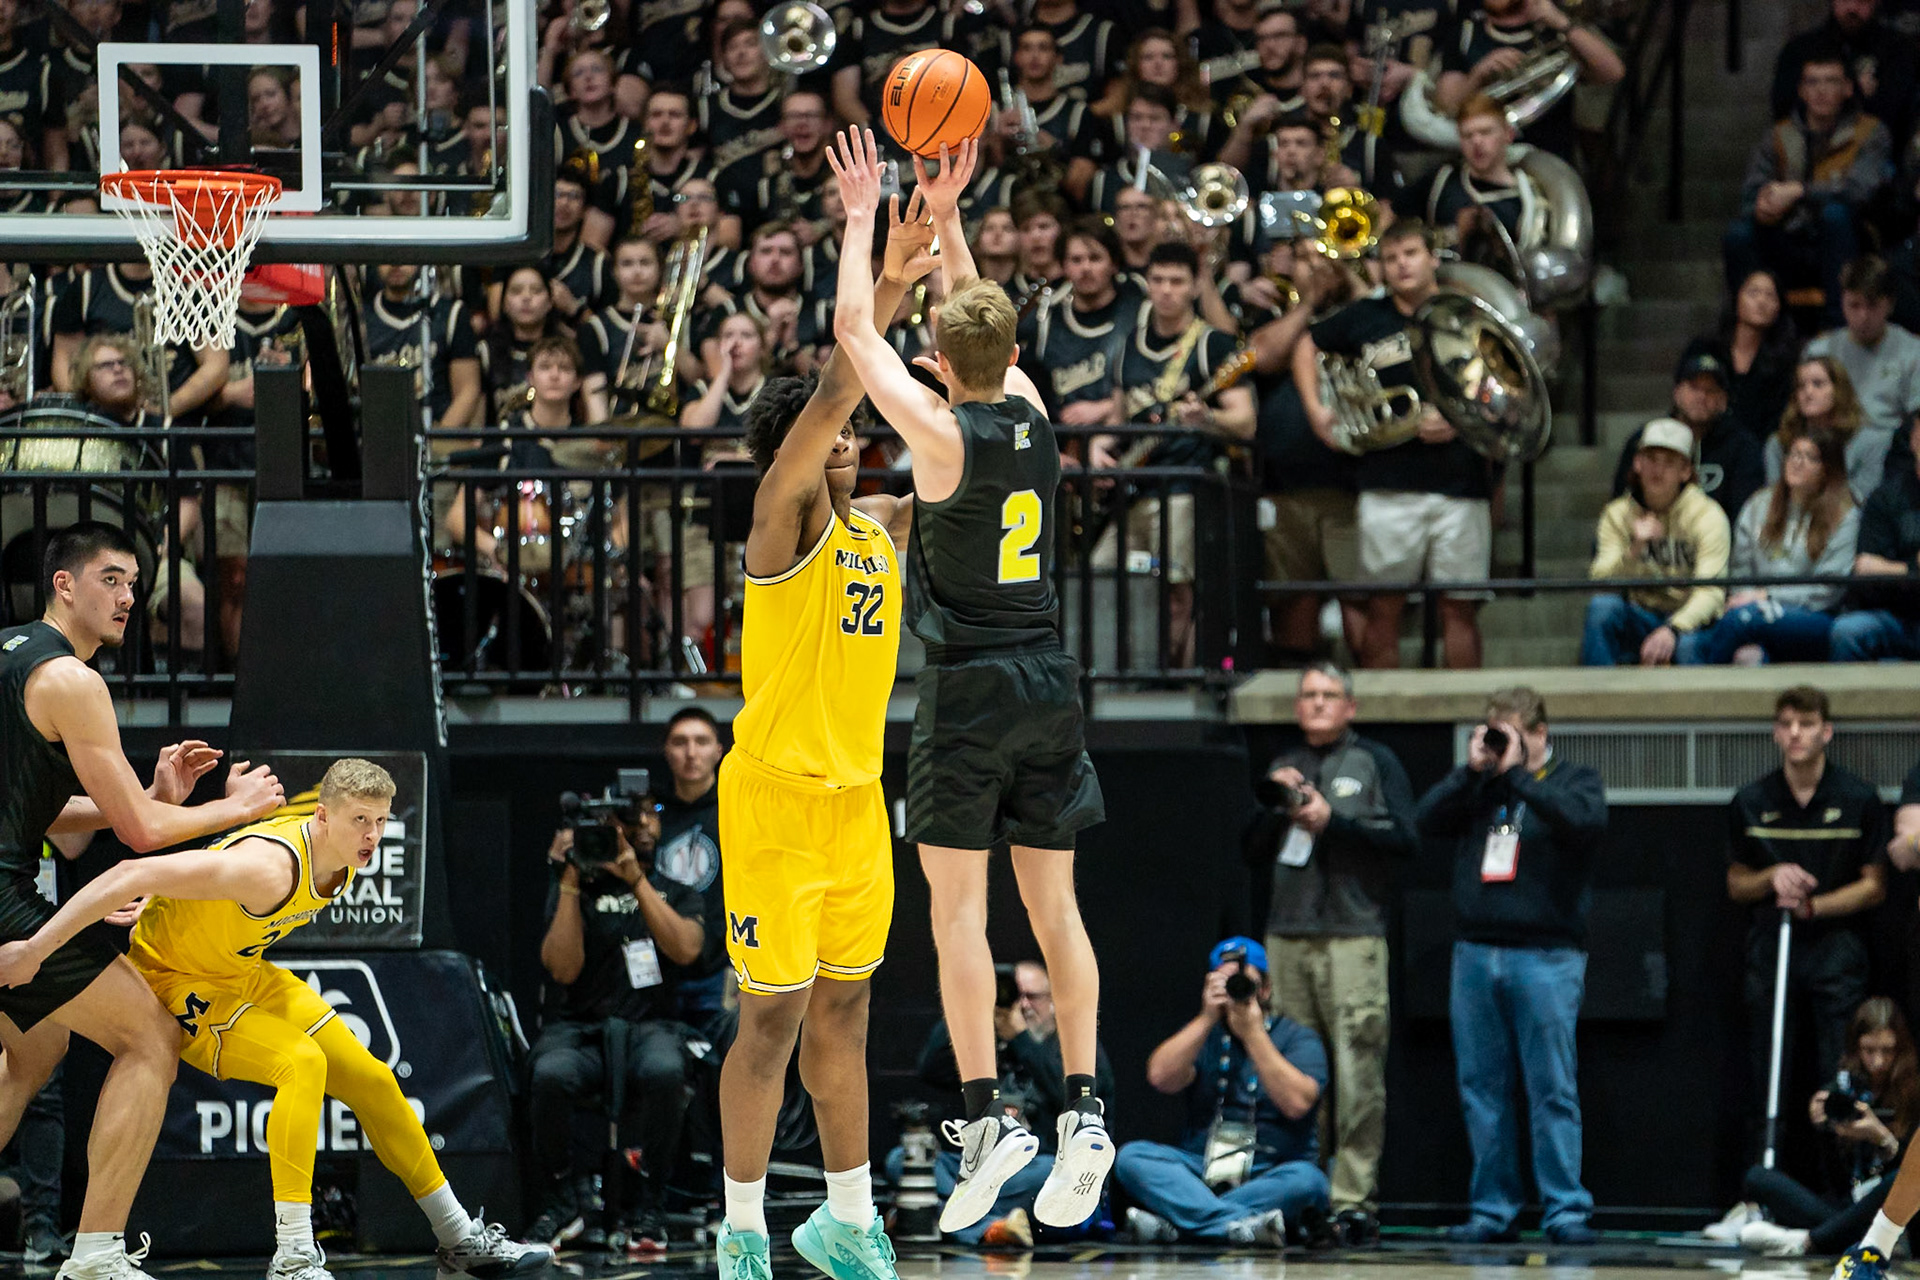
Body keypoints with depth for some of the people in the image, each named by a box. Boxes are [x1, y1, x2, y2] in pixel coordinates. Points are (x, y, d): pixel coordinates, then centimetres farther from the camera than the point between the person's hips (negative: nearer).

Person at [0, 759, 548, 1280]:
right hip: (175, 979, -9)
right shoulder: (270, 867, -36)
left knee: (373, 1081, 8)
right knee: (302, 1061, -30)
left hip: (245, 975, 9)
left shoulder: (344, 861, -8)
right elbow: (134, 876, -40)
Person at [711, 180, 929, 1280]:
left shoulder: (885, 527, 11)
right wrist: (881, 294, -25)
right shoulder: (784, 521, -8)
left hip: (859, 797, 7)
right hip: (776, 793, -7)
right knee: (774, 1015, -4)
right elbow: (827, 397, -22)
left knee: (844, 1012, 12)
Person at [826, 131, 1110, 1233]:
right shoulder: (1033, 418, 4)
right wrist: (947, 217, 25)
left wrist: (863, 216, 6)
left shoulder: (944, 434, -12)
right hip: (1049, 684, 6)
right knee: (1054, 902, 7)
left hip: (970, 687, -6)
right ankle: (1084, 1111, 1)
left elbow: (857, 329, -4)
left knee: (959, 905, -4)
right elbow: (984, 325, 22)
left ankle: (990, 1116, -12)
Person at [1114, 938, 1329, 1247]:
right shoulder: (1202, 1034, 15)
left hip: (1270, 1177, -2)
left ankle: (1169, 1223, -39)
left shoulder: (1296, 1038, 5)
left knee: (1306, 1180, -35)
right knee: (1133, 1157, -22)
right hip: (1200, 1172, 3)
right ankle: (1241, 1224, -43)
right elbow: (1161, 1078, -4)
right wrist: (1208, 1018, -9)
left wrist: (1253, 1033, -13)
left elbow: (1296, 1103, -14)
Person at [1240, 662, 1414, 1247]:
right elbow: (1249, 849, 20)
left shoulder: (1375, 762, 10)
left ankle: (1354, 1199, -12)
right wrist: (1275, 806, 2)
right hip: (1286, 939, 4)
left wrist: (1332, 820, -7)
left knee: (1358, 1074, -11)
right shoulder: (1283, 767, 22)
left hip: (1353, 936, -4)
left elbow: (1404, 838, -1)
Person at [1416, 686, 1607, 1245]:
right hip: (1476, 954, 4)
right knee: (1482, 1090, 5)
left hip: (1546, 957, -4)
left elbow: (1585, 821, -14)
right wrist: (1473, 770, -3)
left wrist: (1516, 774, -11)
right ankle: (1492, 1210, 10)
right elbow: (1427, 820, 5)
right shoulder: (1477, 787, 17)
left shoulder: (1572, 780, 7)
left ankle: (1565, 1212, -6)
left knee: (1553, 1091, -7)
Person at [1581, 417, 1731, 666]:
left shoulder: (1707, 515, -6)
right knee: (1601, 606, -27)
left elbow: (1710, 592, -18)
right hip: (1639, 622, 4)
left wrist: (1672, 630, -35)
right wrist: (1634, 551, -27)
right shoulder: (1617, 515, 5)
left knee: (1688, 646, -38)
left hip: (1689, 620, -4)